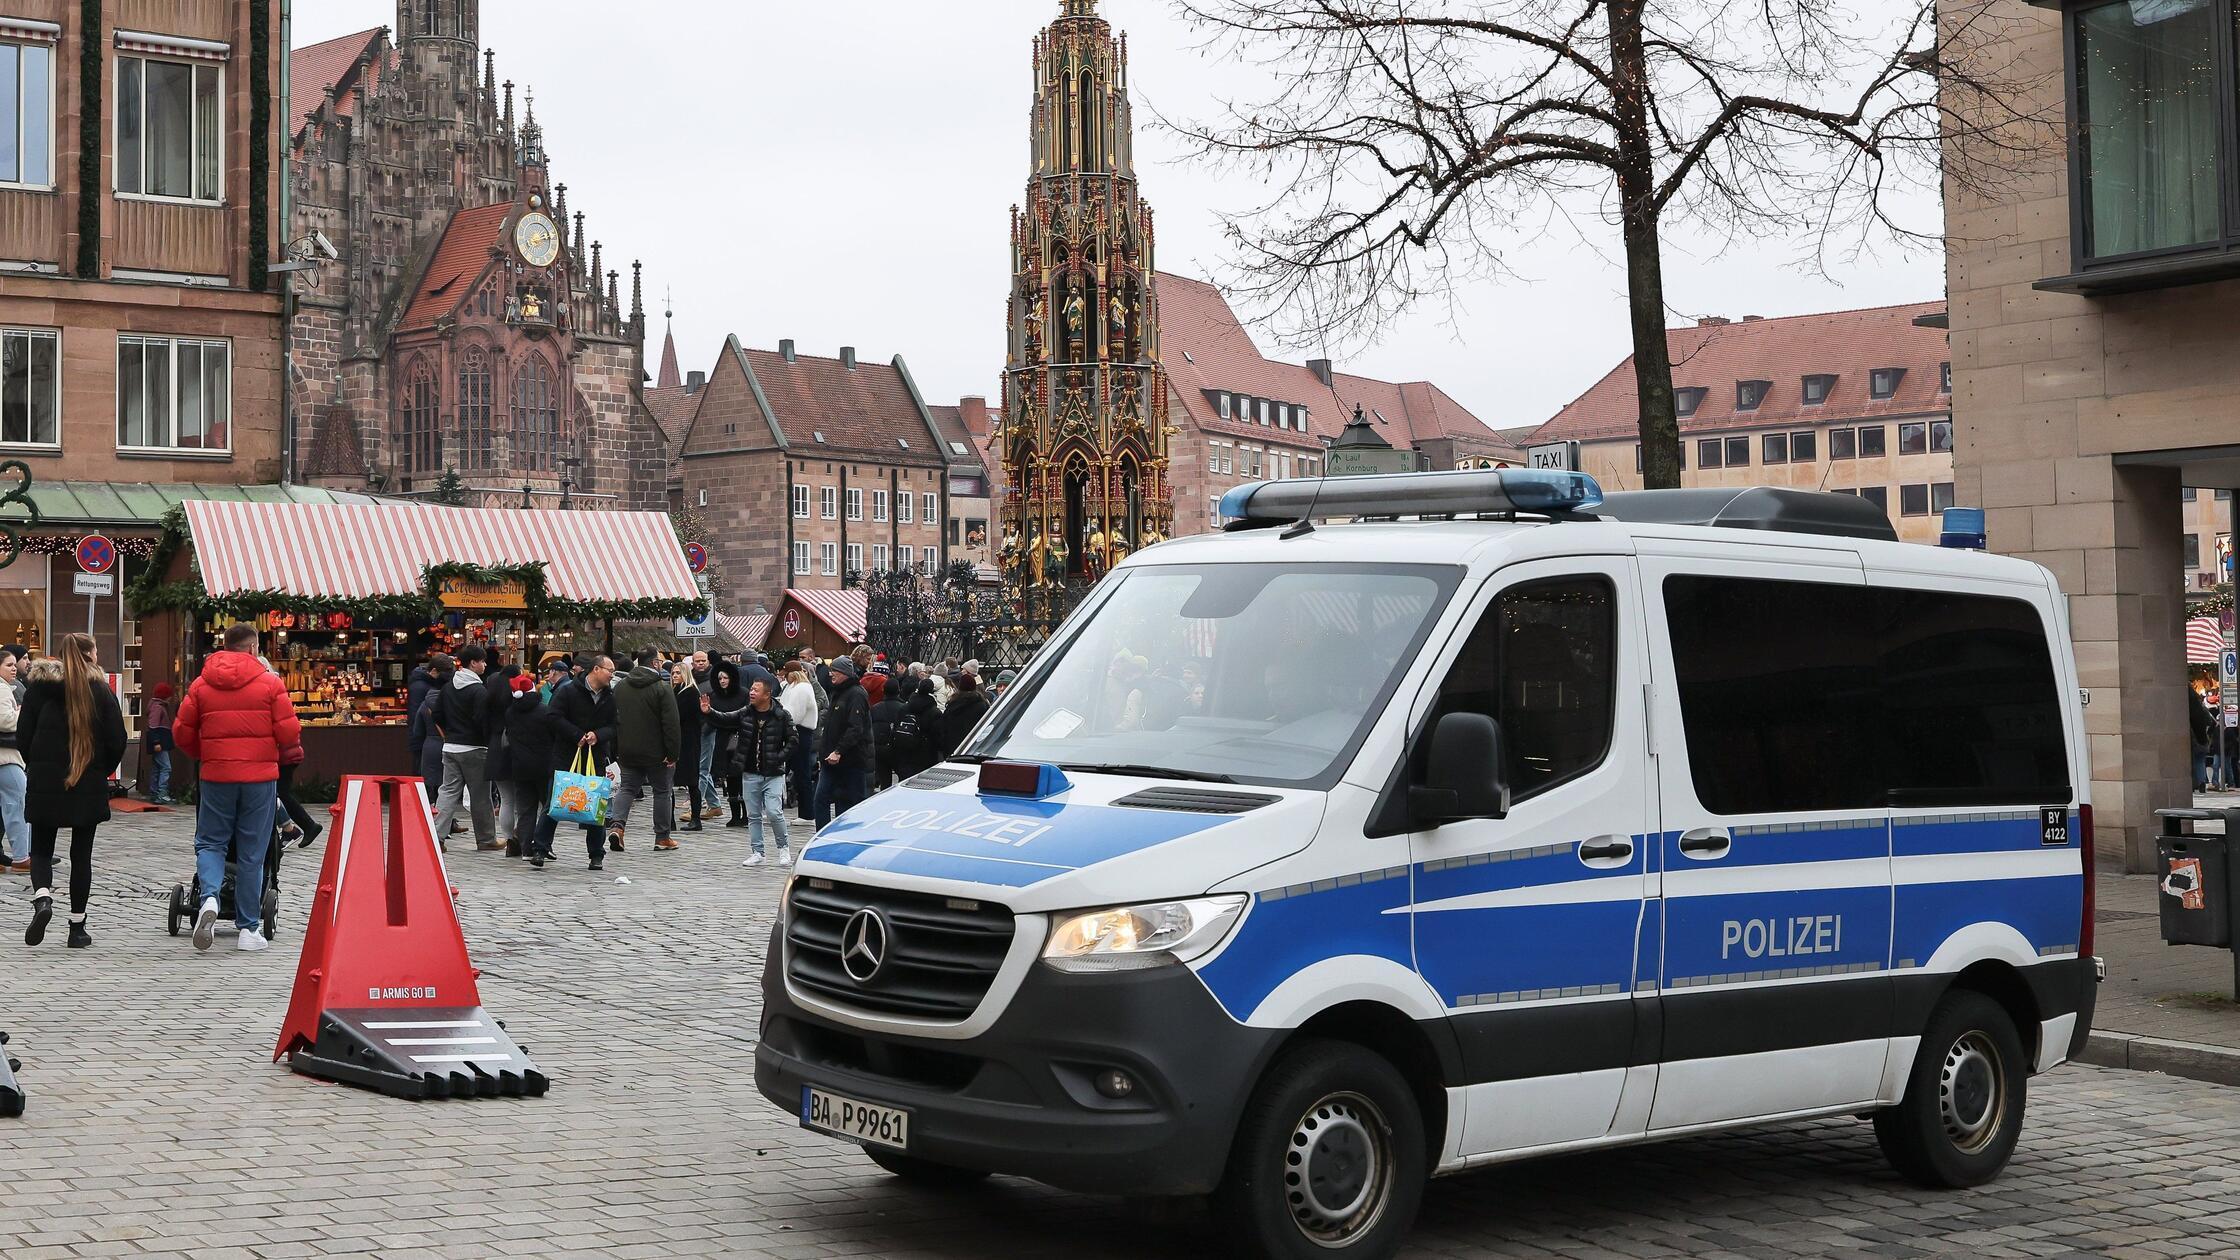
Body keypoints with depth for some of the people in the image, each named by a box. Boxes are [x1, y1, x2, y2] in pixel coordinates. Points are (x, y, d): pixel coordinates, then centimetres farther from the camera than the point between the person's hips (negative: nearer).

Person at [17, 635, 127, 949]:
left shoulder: (38, 686, 0)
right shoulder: (101, 691, -4)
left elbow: (23, 734, 0)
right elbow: (117, 740, -6)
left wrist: (35, 767, 13)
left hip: (44, 783, 1)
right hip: (89, 787, -1)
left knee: (41, 850, 12)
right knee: (81, 855, 8)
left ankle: (42, 897, -17)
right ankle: (77, 928, 9)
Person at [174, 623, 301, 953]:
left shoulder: (201, 684, 3)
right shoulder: (270, 682, -4)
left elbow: (182, 732, 5)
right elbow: (289, 731, -8)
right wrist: (283, 753, 14)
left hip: (216, 776, 1)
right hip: (260, 776, -1)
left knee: (210, 842, 14)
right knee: (251, 853, 5)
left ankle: (209, 897, -14)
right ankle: (248, 928, 8)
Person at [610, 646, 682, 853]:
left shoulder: (620, 686, 6)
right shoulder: (662, 687, -13)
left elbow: (614, 719, 12)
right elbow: (671, 724, -17)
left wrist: (616, 749, 17)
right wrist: (673, 753, -13)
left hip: (628, 751, 5)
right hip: (655, 751, -5)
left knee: (627, 787, 13)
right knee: (662, 791, 8)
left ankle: (616, 825, -9)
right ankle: (662, 837, 13)